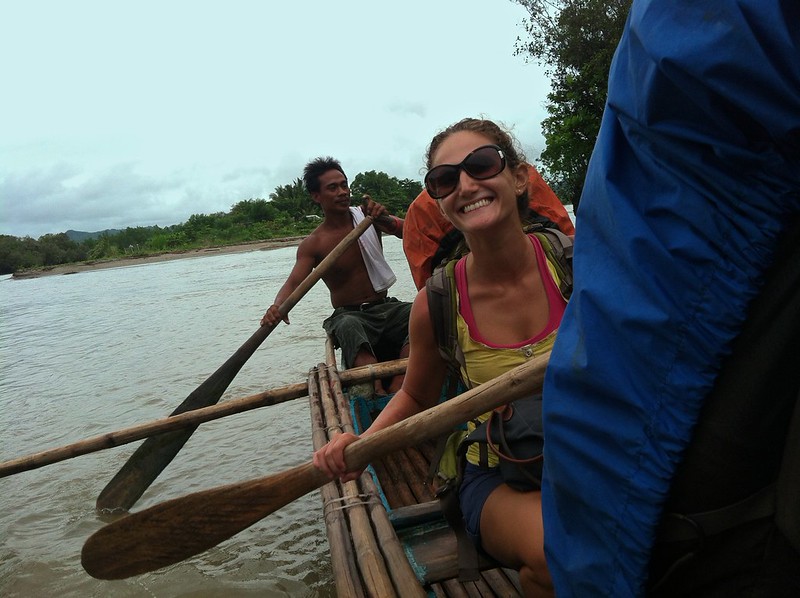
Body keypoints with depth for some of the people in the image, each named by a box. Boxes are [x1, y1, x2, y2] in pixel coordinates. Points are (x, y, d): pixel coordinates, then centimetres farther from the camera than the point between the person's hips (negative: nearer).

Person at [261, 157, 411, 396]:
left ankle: (396, 391, -41)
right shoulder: (313, 244, -5)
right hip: (348, 314, -3)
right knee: (349, 327, -38)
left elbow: (407, 232, -5)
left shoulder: (366, 217, 6)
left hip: (386, 307, 3)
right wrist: (277, 307, -40)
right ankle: (380, 394, -54)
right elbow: (294, 281, -18)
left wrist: (384, 219, -27)